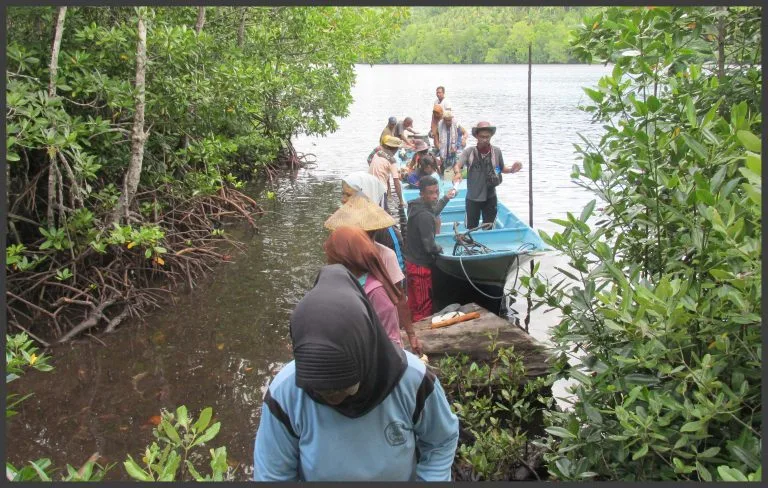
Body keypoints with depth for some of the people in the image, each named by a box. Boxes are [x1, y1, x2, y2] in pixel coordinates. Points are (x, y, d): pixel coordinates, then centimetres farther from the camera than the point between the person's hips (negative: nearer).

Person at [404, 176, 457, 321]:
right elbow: (430, 246, -27)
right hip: (421, 266, -9)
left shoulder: (417, 205, 1)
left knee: (413, 305, 21)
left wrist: (445, 198, 23)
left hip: (412, 262, 9)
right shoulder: (424, 216, -27)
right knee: (424, 308, 6)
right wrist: (440, 249, -7)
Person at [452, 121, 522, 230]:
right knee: (471, 228, 12)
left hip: (490, 197, 1)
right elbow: (457, 165, -26)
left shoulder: (496, 152, -4)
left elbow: (502, 169, 10)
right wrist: (457, 173, -49)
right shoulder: (469, 152, -11)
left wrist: (512, 170, -11)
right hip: (473, 198, -1)